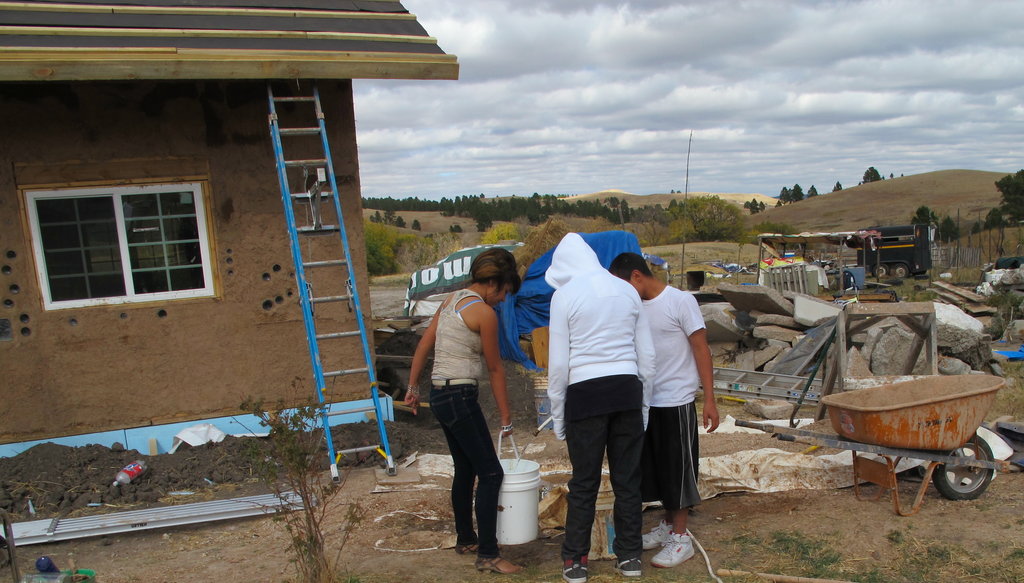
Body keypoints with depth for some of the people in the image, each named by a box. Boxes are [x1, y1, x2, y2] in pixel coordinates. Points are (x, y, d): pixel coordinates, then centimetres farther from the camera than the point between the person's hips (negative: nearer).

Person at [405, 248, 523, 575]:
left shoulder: (452, 300, 11)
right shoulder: (484, 312, -13)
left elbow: (423, 346, 14)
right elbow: (495, 368, -7)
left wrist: (413, 386, 21)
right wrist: (505, 415, 1)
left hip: (440, 394, 9)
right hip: (460, 397, -9)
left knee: (465, 470, 20)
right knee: (490, 473, -4)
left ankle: (465, 539, 33)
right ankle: (487, 555, -1)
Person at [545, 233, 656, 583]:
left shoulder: (564, 295, -4)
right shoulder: (627, 290, 8)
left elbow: (558, 362, -6)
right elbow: (646, 354, 10)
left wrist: (557, 415, 3)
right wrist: (643, 403, 18)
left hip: (585, 393, -3)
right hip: (628, 389, 4)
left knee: (584, 482, 7)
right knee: (628, 478, 13)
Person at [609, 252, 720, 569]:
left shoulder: (680, 301, -11)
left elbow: (701, 350, -10)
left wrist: (709, 400, -12)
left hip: (676, 402, -6)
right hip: (647, 402, 6)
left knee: (678, 468, 3)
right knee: (656, 467, 15)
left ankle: (681, 537, 15)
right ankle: (668, 526, 31)